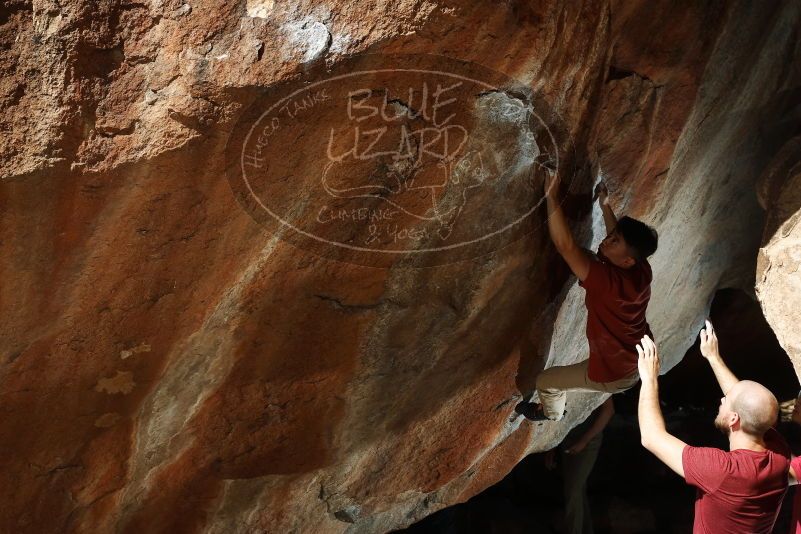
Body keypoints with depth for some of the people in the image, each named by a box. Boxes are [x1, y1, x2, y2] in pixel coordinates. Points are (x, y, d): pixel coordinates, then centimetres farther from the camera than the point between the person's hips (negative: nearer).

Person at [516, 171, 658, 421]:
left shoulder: (608, 281, -38)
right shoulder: (642, 270, -15)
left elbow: (566, 246, -43)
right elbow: (619, 238, 8)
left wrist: (551, 196, -42)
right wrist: (605, 204, 6)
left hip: (615, 375, -7)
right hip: (642, 360, 7)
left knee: (546, 381, 15)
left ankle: (551, 414, 45)